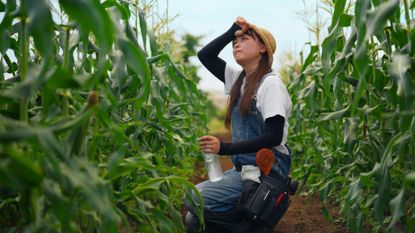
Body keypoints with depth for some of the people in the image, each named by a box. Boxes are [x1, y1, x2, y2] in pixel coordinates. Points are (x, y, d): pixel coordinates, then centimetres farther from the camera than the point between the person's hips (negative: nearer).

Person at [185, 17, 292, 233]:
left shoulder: (271, 83, -13)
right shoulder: (239, 79, 10)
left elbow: (273, 136, -20)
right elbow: (204, 56, 12)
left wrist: (225, 148, -24)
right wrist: (231, 31, 2)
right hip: (242, 169, 8)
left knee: (194, 199, -19)